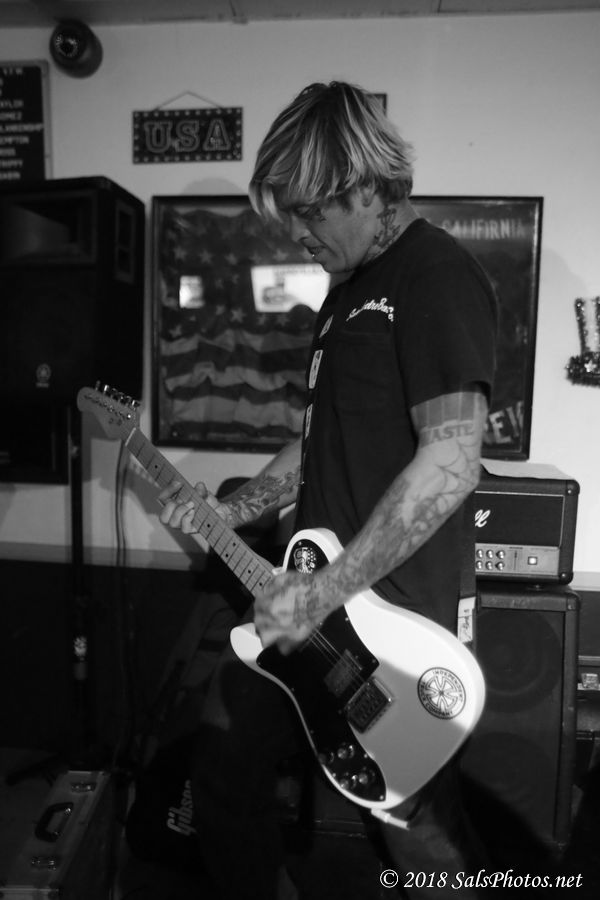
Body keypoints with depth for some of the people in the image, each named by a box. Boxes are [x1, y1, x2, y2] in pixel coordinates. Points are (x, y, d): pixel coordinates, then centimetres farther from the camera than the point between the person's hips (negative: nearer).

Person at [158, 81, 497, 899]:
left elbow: (450, 463, -22)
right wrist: (231, 511, 8)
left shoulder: (439, 277, -13)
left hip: (391, 619, -9)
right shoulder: (350, 288, 15)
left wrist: (326, 593, -21)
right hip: (308, 602, 9)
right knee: (225, 763, 20)